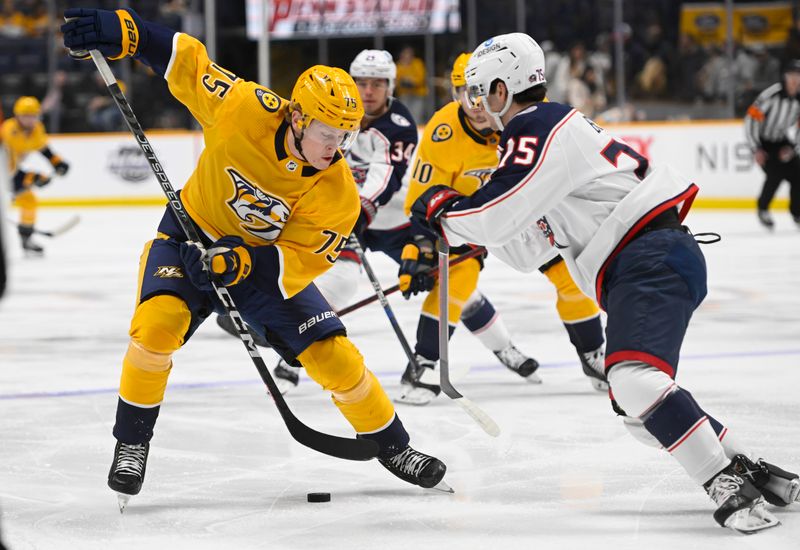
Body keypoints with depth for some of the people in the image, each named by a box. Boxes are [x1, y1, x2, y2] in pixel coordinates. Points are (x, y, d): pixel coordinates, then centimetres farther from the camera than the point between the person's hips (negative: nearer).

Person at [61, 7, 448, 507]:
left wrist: (241, 261, -40)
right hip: (191, 236, -1)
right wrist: (122, 31, -26)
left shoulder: (337, 194, -24)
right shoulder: (245, 111, -28)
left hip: (268, 259, 1)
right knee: (159, 321, -29)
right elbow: (187, 60, -16)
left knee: (334, 355, -6)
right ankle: (132, 443, -9)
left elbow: (299, 263, -23)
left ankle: (393, 447, 18)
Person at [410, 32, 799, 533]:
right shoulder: (553, 129, 24)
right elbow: (526, 252, 24)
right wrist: (460, 211, 11)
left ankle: (729, 487, -31)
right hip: (649, 263, 11)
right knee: (639, 407, 14)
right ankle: (757, 473, 16)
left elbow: (495, 221, -18)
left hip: (652, 260, -11)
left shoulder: (535, 129, -8)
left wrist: (441, 209, 2)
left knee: (635, 379, -28)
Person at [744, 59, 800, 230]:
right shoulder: (772, 95, -25)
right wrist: (756, 150, -21)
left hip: (782, 142, 5)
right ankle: (763, 209, 1)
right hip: (763, 142, -5)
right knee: (775, 174, -23)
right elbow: (751, 118, -21)